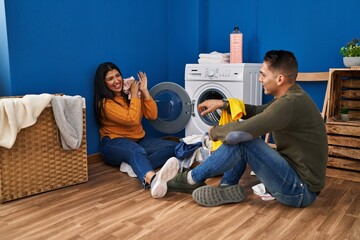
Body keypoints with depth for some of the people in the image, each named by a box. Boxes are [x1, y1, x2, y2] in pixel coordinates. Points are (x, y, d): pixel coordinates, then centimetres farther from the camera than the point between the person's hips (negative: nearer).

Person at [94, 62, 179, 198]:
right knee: (136, 151, -41)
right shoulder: (105, 103, -9)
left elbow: (152, 115, 2)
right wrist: (134, 95, -10)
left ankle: (137, 167, -37)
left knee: (172, 147, -15)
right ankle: (152, 179, -74)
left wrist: (144, 91, -5)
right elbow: (132, 119, -21)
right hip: (115, 143, -7)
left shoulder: (129, 94, 9)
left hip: (139, 139, 7)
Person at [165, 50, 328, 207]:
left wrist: (214, 132, -10)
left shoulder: (291, 103, -26)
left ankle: (191, 179, -4)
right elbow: (257, 112, 17)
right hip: (293, 172, 10)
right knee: (244, 137, 7)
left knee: (242, 139, -21)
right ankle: (228, 187, 4)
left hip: (300, 190, -10)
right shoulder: (292, 96, 6)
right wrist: (223, 104, 7)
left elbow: (239, 132, -31)